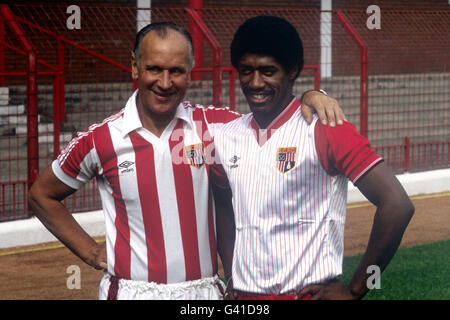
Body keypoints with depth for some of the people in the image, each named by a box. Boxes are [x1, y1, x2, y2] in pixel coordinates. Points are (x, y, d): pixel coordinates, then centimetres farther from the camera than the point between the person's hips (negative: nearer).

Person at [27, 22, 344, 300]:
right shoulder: (101, 140, -3)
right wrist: (91, 251, 4)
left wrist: (309, 99, -17)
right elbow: (42, 195, 10)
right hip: (131, 291, -2)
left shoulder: (213, 125, 0)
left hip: (205, 292, 2)